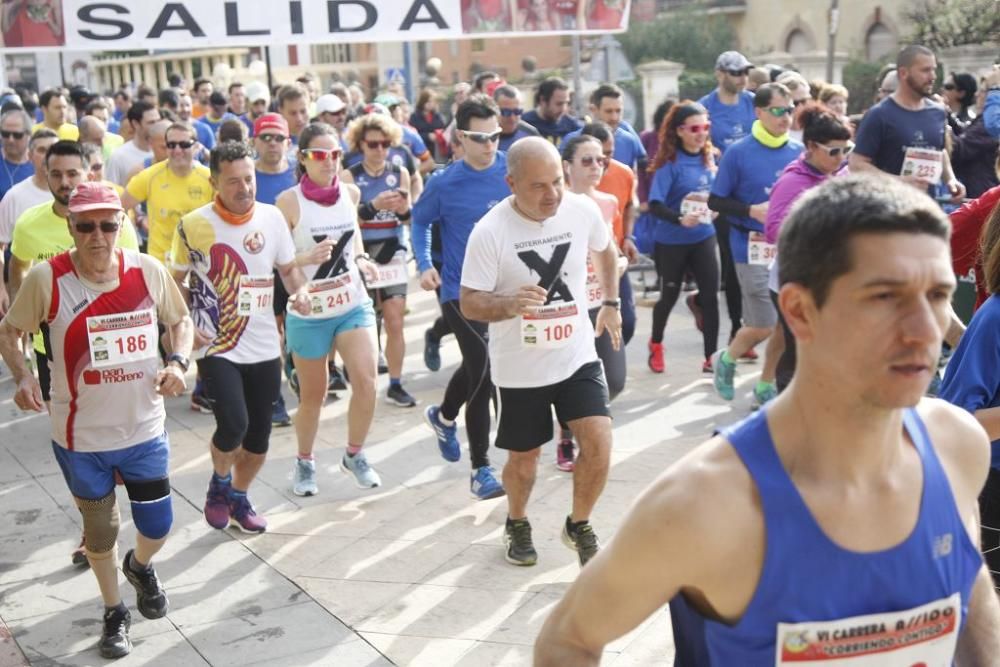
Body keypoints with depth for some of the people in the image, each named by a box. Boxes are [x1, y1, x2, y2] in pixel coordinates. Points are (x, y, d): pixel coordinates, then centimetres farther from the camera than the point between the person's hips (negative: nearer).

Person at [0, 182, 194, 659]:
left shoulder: (149, 271, -10)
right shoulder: (46, 279, -15)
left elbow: (180, 321, 7)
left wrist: (178, 361, -12)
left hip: (145, 428, 1)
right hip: (81, 436, -1)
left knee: (157, 528, 13)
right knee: (99, 531, 16)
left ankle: (139, 566, 50)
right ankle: (114, 612, 42)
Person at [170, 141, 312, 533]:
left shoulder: (272, 217, -1)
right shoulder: (194, 225, -9)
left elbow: (288, 267, 12)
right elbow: (176, 280, 3)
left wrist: (300, 290, -10)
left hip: (264, 348, 4)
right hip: (216, 347, -3)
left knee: (259, 437, 10)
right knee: (233, 425, -19)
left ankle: (239, 498, 36)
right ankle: (220, 481, 14)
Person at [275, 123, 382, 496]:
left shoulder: (350, 193, 0)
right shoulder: (289, 202, -13)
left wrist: (360, 258, 3)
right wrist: (307, 259, -29)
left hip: (354, 304, 3)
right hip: (308, 313, -3)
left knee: (366, 381, -12)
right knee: (312, 396, 10)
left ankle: (354, 455, 13)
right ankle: (304, 463, 35)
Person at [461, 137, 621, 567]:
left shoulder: (583, 210, -7)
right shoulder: (489, 232, -18)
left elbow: (604, 251, 16)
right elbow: (469, 304, -15)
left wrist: (610, 303, 18)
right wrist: (509, 304, -34)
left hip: (578, 357, 2)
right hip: (520, 368, -2)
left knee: (598, 442, -12)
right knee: (524, 456, 12)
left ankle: (579, 526, 15)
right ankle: (517, 524, 43)